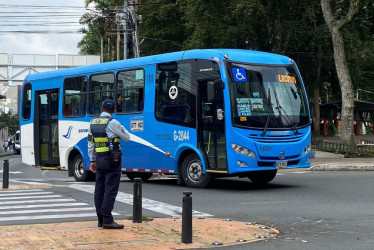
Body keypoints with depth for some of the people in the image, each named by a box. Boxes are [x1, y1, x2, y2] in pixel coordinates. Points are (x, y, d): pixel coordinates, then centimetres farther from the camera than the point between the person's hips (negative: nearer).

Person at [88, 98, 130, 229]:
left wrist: (92, 160, 19)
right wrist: (121, 127, 14)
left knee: (99, 189, 10)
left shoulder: (93, 122, 10)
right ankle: (107, 220, -9)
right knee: (110, 190, -6)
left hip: (99, 159, 7)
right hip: (112, 160, -7)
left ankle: (100, 219, 14)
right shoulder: (112, 122, -11)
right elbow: (127, 137, -3)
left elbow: (90, 143, 14)